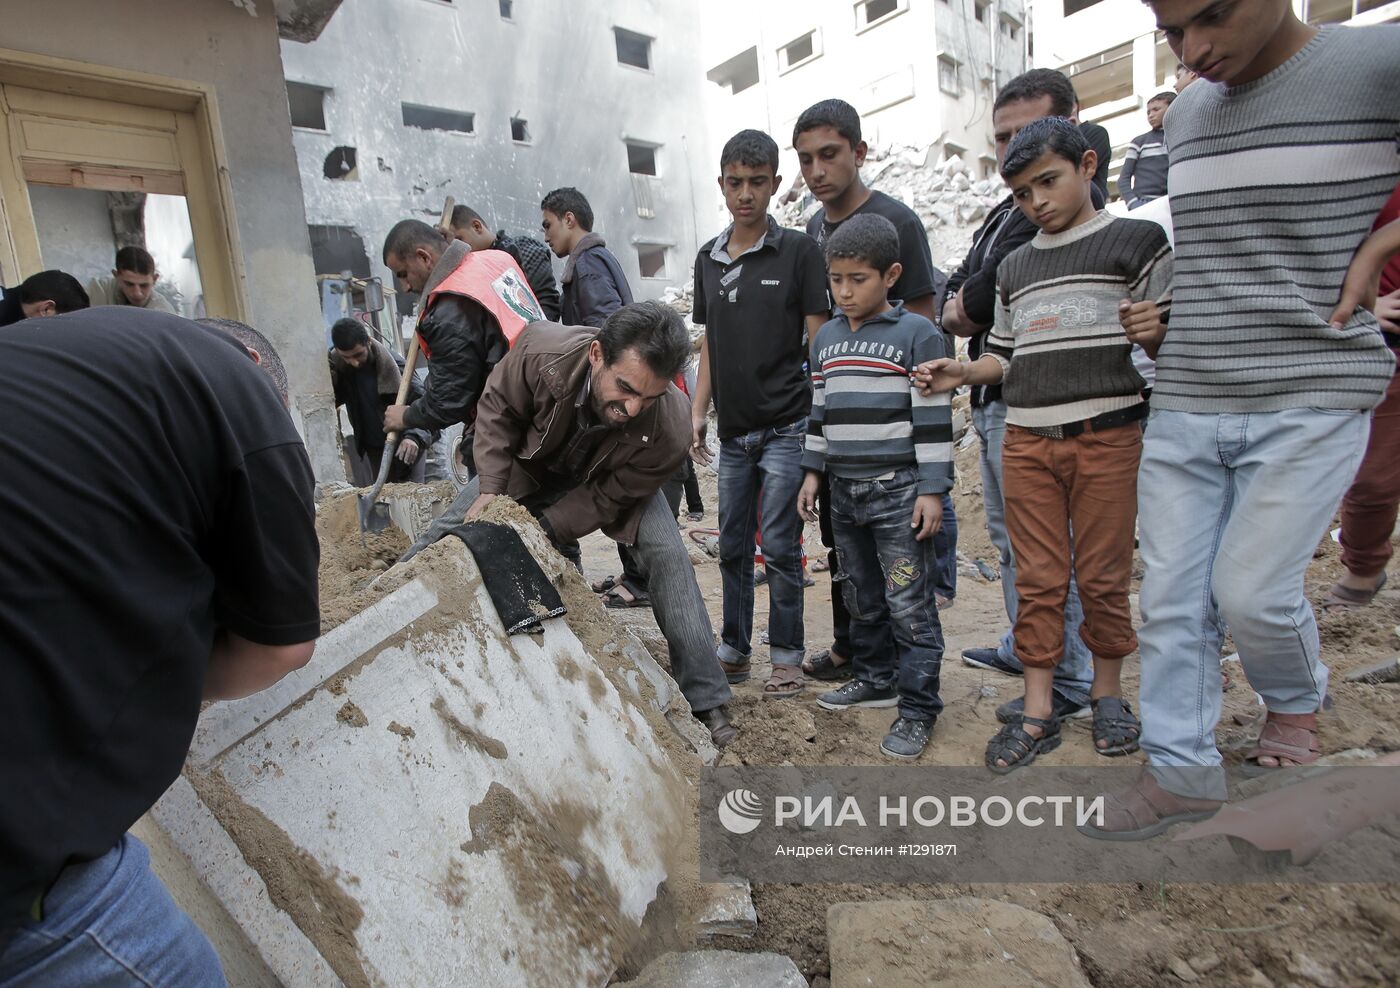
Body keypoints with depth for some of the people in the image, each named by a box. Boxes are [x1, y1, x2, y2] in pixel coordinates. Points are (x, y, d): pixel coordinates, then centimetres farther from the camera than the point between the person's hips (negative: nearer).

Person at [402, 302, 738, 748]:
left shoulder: (669, 431, -40)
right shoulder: (541, 350, -39)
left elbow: (609, 498, -24)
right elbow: (498, 409, -17)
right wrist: (491, 490, -25)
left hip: (613, 480, -1)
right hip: (530, 464, 2)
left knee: (666, 555, -21)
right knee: (446, 537, 1)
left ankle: (706, 701, -9)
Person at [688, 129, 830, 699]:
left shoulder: (798, 251, -2)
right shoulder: (708, 259, 13)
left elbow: (819, 340, -4)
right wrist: (698, 412, 9)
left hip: (785, 426, -5)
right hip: (733, 431, 5)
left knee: (779, 547, -1)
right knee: (733, 546, 12)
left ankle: (786, 655, 15)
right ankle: (734, 650, 26)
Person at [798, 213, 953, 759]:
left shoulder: (918, 334, -6)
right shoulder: (826, 338, 12)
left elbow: (934, 418, -9)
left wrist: (932, 489, -12)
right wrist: (814, 470, 14)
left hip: (898, 491, -6)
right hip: (844, 489, 6)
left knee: (910, 605, -1)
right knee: (861, 597, 17)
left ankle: (918, 708, 10)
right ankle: (875, 678, 33)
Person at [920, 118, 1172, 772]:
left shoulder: (1137, 240, 4)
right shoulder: (1014, 268, 17)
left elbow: (1170, 341, 1)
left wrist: (1153, 332, -20)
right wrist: (962, 373, 3)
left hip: (1106, 434, -3)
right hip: (1026, 441, 4)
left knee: (1103, 575, 5)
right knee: (1037, 578, 5)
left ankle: (1107, 693, 27)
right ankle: (1038, 712, 14)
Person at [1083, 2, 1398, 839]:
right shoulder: (1184, 116, 12)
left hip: (1309, 402, -4)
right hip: (1184, 405, 5)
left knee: (1251, 589, -3)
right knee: (1173, 598, 3)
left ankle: (1297, 701, 31)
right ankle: (1183, 770, 17)